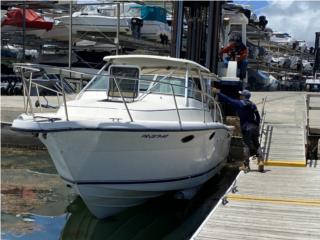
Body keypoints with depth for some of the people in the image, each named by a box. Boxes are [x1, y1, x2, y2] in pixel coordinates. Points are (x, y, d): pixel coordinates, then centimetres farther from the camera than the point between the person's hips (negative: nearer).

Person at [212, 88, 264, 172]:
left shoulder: (239, 103, -5)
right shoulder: (253, 105, 9)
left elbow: (228, 100, -4)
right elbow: (258, 116, 11)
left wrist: (218, 93, 3)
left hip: (246, 128, -4)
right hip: (254, 127, 4)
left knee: (246, 145, -1)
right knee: (256, 145, 11)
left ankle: (246, 165, 0)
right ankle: (260, 161, -4)